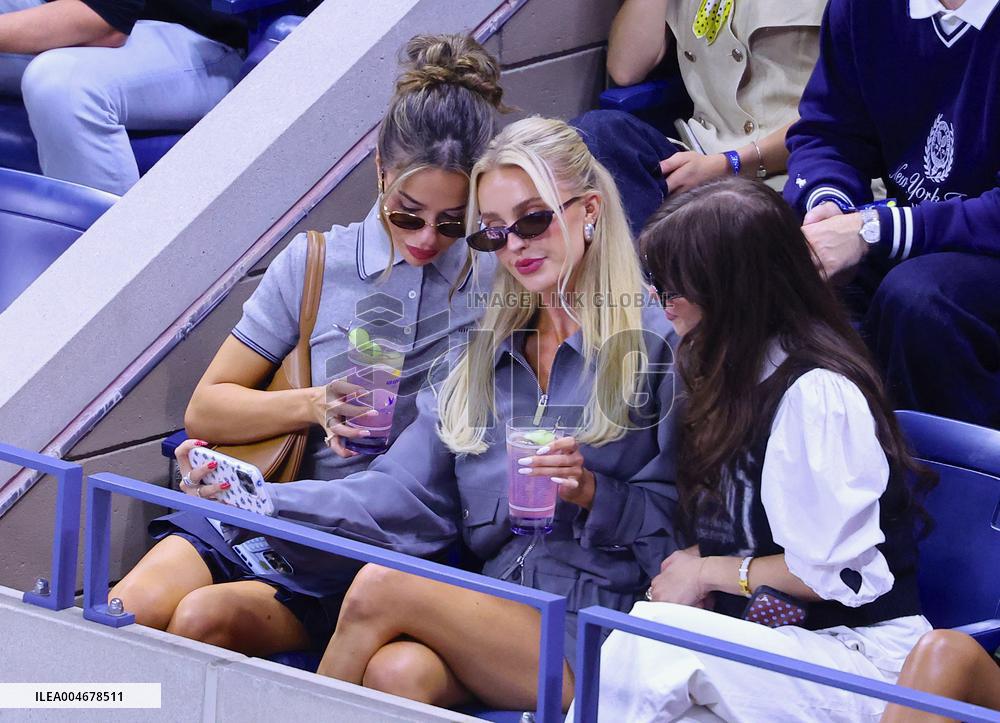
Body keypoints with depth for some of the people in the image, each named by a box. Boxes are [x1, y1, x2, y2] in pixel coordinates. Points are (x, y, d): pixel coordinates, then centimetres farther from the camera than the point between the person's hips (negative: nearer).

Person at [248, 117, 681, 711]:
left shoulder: (657, 343, 1)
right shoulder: (485, 357, 20)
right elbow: (401, 496, 10)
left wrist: (594, 494, -17)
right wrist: (254, 496, -1)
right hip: (499, 625, 4)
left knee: (381, 588, -24)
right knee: (397, 671, -32)